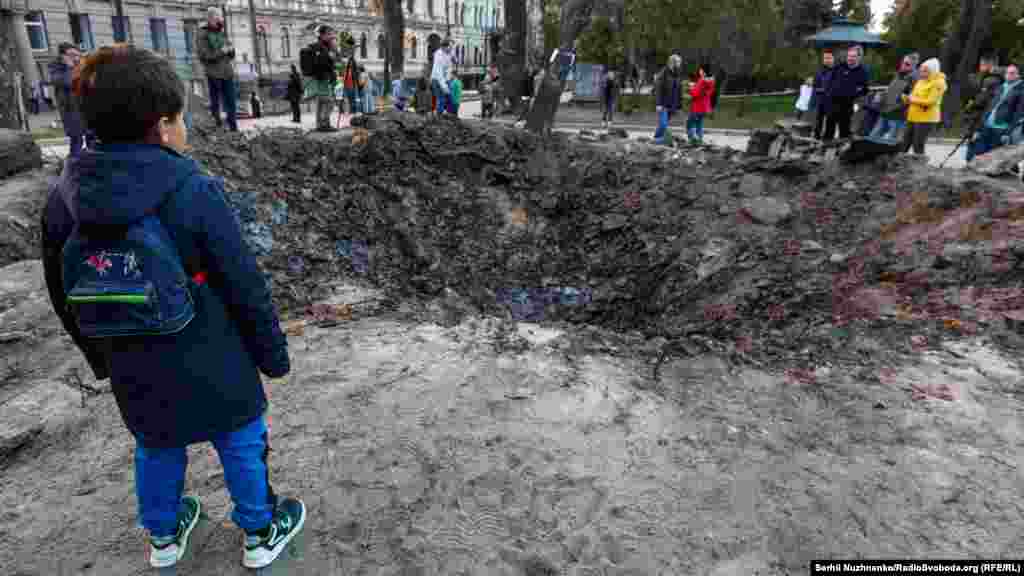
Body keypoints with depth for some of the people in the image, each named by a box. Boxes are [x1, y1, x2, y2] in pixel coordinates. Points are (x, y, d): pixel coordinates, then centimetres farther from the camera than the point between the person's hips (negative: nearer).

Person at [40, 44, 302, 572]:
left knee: (156, 449, 27)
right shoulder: (194, 191, -22)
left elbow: (64, 294, 6)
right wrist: (272, 352, -5)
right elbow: (245, 285, -18)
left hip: (132, 369, 5)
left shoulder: (65, 196, -6)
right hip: (209, 365, -4)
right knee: (241, 444, 17)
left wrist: (100, 356, 20)